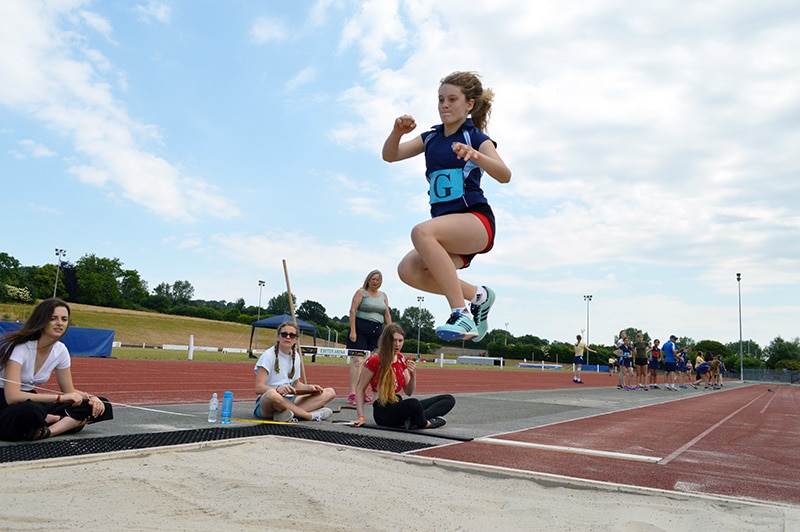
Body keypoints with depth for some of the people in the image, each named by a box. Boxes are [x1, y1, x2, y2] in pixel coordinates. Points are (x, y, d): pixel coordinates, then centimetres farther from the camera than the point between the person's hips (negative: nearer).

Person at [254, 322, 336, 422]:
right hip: (266, 402, -6)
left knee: (330, 392, -8)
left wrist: (310, 387, -2)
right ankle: (311, 415, -25)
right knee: (272, 394, -44)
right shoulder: (269, 355, -8)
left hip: (289, 401, 7)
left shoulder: (296, 356, 10)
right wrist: (278, 389, -35)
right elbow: (258, 387, -17)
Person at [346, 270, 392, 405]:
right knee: (358, 361, -11)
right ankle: (352, 394, -12)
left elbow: (387, 315, 17)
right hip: (360, 329, -5)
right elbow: (353, 310, -5)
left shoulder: (383, 296, 17)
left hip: (377, 331, 5)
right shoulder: (361, 292, 2)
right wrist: (352, 331, -13)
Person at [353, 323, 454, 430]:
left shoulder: (402, 359, 9)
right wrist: (361, 417, -13)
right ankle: (425, 423, -11)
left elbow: (409, 392, 12)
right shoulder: (374, 361, -10)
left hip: (399, 407, 8)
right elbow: (360, 390, -4)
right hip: (383, 411, -8)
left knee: (449, 399, -1)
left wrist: (413, 374, -7)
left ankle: (413, 421, -20)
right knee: (413, 403, -43)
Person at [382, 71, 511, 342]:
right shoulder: (431, 138, 17)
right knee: (409, 270, -21)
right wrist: (398, 132, -10)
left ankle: (462, 314, -32)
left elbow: (504, 175, -16)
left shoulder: (476, 137, 1)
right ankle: (476, 295, -1)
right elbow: (390, 155, 10)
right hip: (450, 233, 6)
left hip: (476, 221, -6)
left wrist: (474, 155, -35)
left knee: (422, 231, -34)